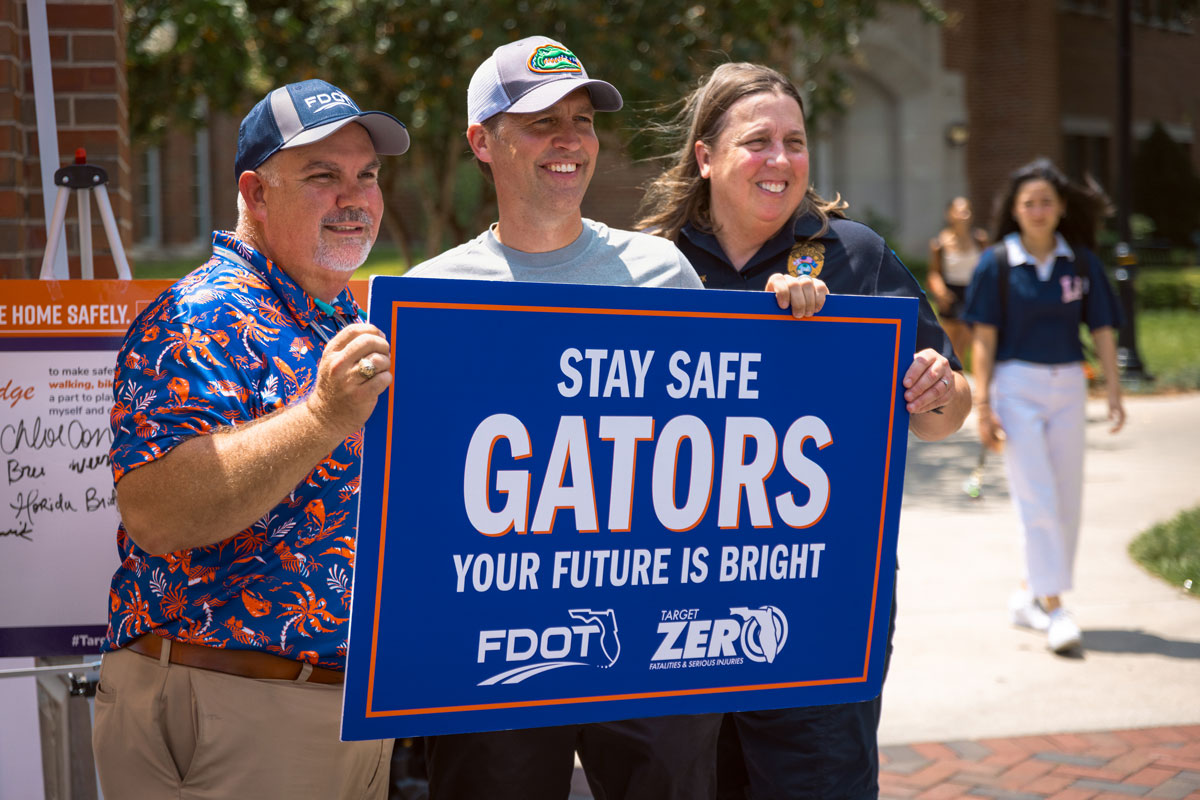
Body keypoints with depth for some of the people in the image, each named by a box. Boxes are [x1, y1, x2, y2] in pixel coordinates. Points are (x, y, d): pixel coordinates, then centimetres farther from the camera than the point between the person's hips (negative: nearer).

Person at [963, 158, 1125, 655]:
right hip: (1016, 385, -4)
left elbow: (1102, 330, 6)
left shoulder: (1081, 262, 5)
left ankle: (1028, 594, 25)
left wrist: (1114, 390, -2)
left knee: (1067, 502, 8)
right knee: (1037, 500, -9)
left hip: (1068, 386, 4)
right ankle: (1053, 610, -9)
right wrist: (982, 404, -9)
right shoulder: (997, 263, -3)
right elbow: (985, 338, -4)